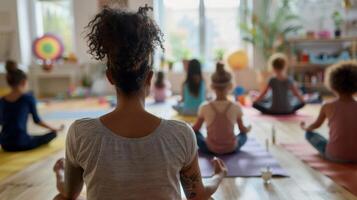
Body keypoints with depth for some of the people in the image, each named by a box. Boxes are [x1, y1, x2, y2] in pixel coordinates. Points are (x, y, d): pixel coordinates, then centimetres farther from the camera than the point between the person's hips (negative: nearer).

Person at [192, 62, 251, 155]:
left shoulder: (205, 107, -15)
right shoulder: (236, 107, -14)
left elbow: (196, 128, -1)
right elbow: (242, 129, 0)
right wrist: (248, 129, 24)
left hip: (210, 149, -1)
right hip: (231, 149, 1)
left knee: (194, 132, 23)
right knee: (243, 135, 30)